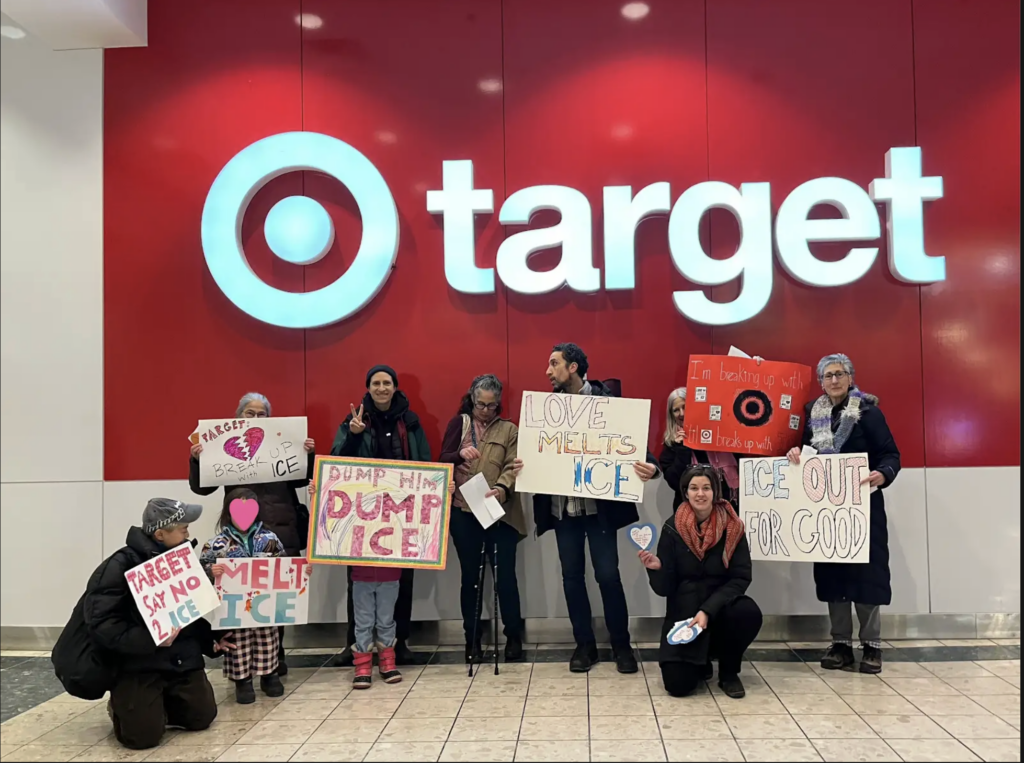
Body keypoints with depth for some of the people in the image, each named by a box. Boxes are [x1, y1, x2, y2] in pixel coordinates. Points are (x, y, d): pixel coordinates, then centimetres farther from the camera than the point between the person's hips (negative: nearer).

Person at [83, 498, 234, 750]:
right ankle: (121, 706, 19)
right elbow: (101, 624, -20)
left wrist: (210, 642, 5)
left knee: (202, 718, 0)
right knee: (144, 735, -13)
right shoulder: (120, 566, -14)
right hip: (138, 663, -5)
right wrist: (150, 640, -29)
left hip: (182, 660, 6)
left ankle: (159, 703, 28)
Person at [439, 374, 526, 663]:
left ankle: (513, 637, 16)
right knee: (470, 574, 9)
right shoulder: (459, 423, 8)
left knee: (505, 574, 1)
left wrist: (502, 488, -25)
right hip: (463, 511, 1)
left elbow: (513, 466, -5)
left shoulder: (509, 429, 6)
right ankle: (472, 639, 20)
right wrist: (460, 454, -20)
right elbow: (442, 460, 1)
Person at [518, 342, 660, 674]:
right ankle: (584, 644, 24)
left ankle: (621, 645, 19)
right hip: (562, 505, 4)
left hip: (599, 504, -4)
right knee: (572, 575, 9)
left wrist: (649, 466, -27)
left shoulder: (606, 401, -6)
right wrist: (523, 464, -14)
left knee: (608, 574, 2)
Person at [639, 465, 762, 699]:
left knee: (749, 613, -32)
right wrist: (656, 569, -29)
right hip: (683, 614, -1)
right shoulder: (672, 528, -8)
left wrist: (708, 610, -22)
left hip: (721, 609, 1)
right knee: (678, 685, -17)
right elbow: (664, 588, -7)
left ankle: (728, 672, -2)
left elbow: (740, 578, -11)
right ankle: (701, 662, 22)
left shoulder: (733, 527, -6)